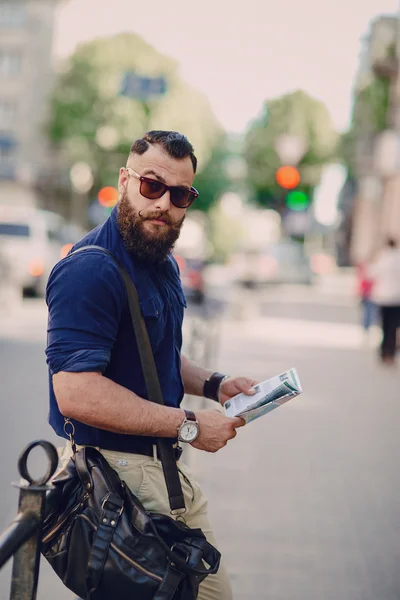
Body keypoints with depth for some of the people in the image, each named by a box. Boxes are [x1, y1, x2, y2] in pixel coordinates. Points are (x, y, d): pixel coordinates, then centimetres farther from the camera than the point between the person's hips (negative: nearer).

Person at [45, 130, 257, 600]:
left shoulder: (163, 263, 11)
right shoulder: (91, 269, -22)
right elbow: (77, 394, -31)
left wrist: (212, 384, 5)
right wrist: (188, 426, -22)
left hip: (163, 468, 10)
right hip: (115, 472, -10)